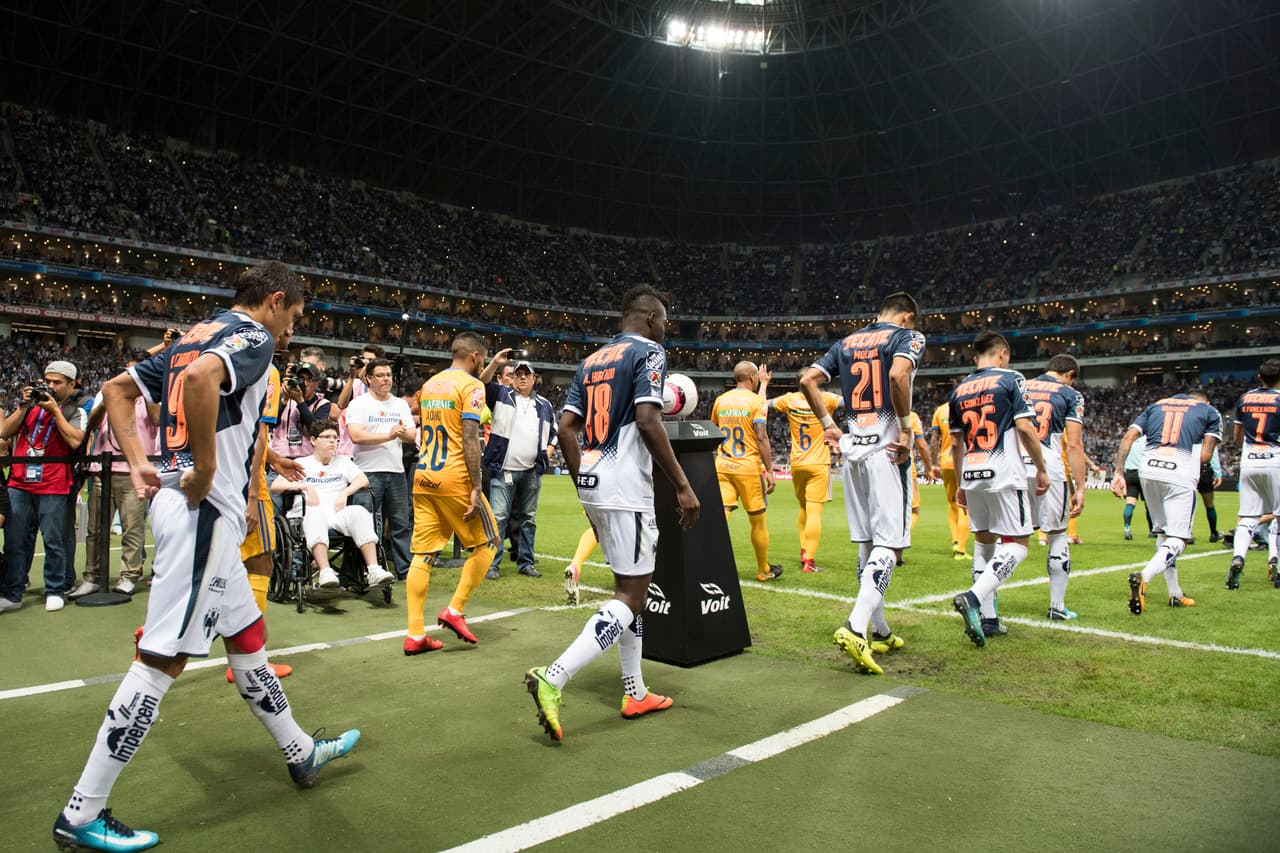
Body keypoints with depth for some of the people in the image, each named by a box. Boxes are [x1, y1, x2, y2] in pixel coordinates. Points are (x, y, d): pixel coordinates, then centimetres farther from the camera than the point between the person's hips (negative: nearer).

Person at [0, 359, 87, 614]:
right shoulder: (31, 404, 16)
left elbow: (75, 441, -12)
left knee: (54, 542, 0)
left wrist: (55, 410, -10)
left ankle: (55, 592, 10)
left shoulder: (75, 411, 5)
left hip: (53, 487, -4)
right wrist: (23, 406, -1)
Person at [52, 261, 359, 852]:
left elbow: (116, 389, 23)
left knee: (246, 635, 17)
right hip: (204, 509, -10)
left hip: (180, 501, 10)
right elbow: (200, 377, -30)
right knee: (162, 658, -4)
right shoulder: (253, 337, -9)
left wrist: (139, 464, 15)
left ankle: (301, 753, 30)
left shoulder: (194, 336, 19)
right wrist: (205, 469, -21)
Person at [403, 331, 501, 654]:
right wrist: (476, 488, -16)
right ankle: (455, 610, 4)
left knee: (423, 554, 6)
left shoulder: (429, 384, 16)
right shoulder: (471, 385, -8)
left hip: (423, 477, 7)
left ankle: (415, 635, 6)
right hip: (455, 478, -7)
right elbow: (469, 439, -16)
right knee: (488, 543, 10)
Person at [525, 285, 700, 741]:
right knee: (631, 596, -3)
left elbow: (566, 427, 13)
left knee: (630, 586, 17)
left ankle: (635, 694, 23)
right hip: (626, 487, -9)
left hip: (592, 484, 9)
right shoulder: (649, 353, -5)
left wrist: (583, 484, 19)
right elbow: (648, 421, -18)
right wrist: (683, 486, -16)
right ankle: (553, 678, -15)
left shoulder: (592, 360, 18)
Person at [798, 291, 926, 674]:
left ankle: (879, 632, 20)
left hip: (852, 446, 6)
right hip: (886, 447, -6)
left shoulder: (847, 342, 17)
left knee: (867, 542, 12)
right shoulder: (908, 336, 1)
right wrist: (906, 429, -13)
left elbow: (807, 380, 10)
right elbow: (898, 375, -20)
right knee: (888, 543, -6)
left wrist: (828, 425, 15)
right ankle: (856, 627, -21)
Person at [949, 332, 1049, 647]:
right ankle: (973, 597, -22)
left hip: (971, 474, 6)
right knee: (1016, 545, -1)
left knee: (984, 542, 14)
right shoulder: (1011, 379, -1)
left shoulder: (960, 389, 13)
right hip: (1003, 473, -6)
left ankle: (987, 619, 14)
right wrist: (1041, 469, 0)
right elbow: (1025, 428, -10)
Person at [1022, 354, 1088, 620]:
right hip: (1049, 469, -3)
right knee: (1057, 536, 10)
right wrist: (1079, 488, -1)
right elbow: (1073, 445, -1)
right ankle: (1057, 605, 15)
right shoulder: (1070, 395, 6)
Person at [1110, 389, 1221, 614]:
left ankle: (1175, 594, 24)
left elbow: (1128, 437, 10)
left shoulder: (1156, 405, 24)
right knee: (1177, 539, -2)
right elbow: (1205, 454, 3)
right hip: (1180, 475, -4)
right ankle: (1143, 576, -28)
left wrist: (1118, 474, 7)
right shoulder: (1209, 412, 17)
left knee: (1162, 532, 19)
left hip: (1148, 471, 4)